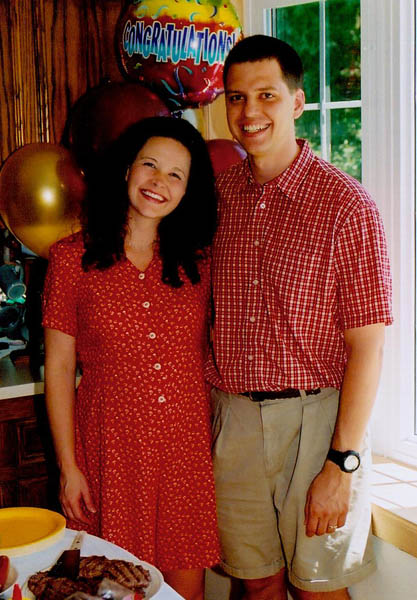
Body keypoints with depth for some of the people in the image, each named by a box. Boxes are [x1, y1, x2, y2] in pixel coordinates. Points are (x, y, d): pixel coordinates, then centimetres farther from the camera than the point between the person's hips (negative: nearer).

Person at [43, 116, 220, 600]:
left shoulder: (197, 262, 5)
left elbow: (210, 357, 11)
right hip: (112, 446, -2)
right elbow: (59, 367, -1)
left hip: (189, 446, 2)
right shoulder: (73, 257, -3)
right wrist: (68, 466, -2)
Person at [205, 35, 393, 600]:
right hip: (231, 419, 4)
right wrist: (208, 414, 6)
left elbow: (367, 347, -11)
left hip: (315, 419, -4)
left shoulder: (345, 203, -10)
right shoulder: (217, 193, 4)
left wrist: (341, 464, -14)